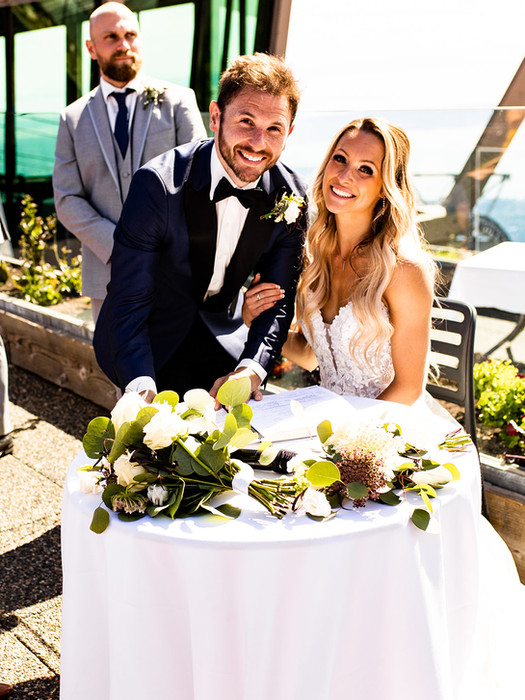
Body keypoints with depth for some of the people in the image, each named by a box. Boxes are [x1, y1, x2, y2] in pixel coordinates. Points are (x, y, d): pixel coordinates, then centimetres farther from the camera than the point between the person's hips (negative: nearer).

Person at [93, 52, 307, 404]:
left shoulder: (291, 196, -11)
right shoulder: (158, 184, -23)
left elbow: (279, 299, -5)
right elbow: (128, 301, -23)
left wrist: (251, 368, -22)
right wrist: (142, 388, -38)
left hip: (225, 340, 3)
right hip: (153, 343, -3)